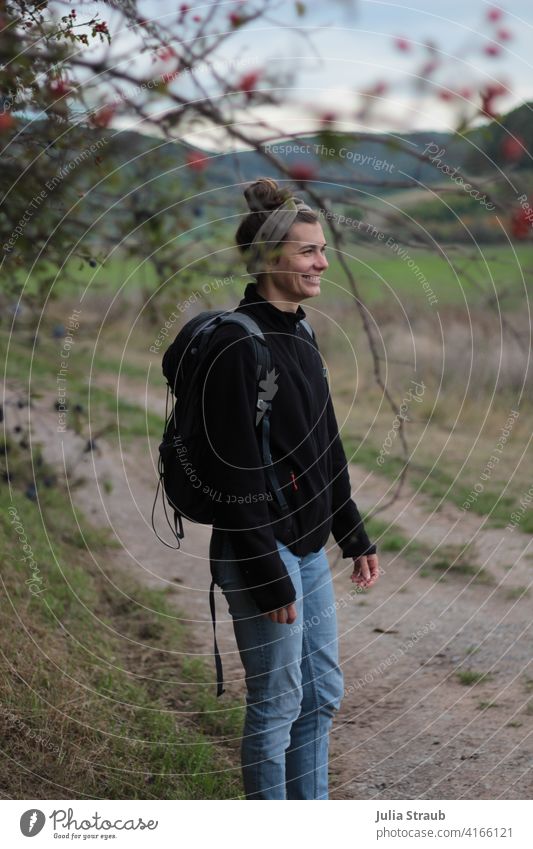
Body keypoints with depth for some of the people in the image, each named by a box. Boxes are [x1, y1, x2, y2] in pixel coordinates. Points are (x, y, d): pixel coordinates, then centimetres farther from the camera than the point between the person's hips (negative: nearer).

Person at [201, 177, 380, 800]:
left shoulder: (296, 335, 10)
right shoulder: (239, 345, -19)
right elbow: (237, 475, -21)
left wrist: (355, 538, 18)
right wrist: (269, 581, -20)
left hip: (308, 546, 9)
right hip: (262, 554, -9)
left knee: (322, 692, 17)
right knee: (277, 704, 3)